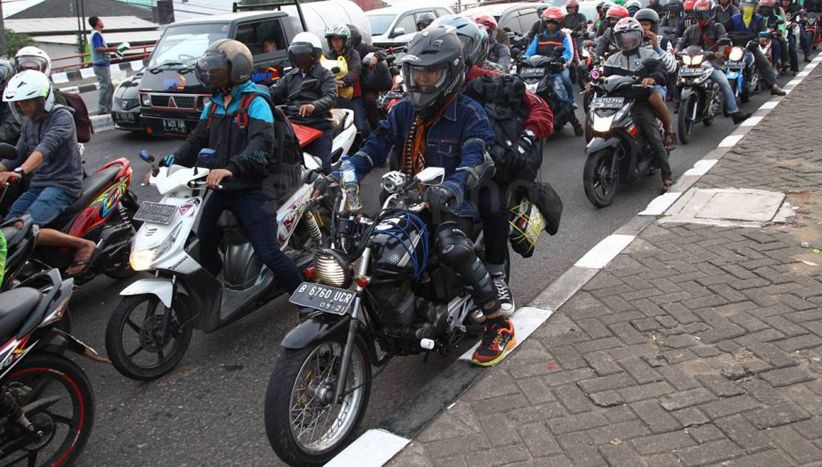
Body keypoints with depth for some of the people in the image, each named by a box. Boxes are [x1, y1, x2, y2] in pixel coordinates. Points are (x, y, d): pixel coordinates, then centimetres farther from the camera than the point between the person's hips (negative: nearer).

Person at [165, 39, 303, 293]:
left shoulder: (256, 103, -9)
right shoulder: (213, 105, 14)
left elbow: (261, 144, -25)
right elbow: (197, 140, 15)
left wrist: (232, 168, -40)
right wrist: (169, 163, 0)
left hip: (251, 189, -7)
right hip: (219, 188, 8)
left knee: (269, 253, -14)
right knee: (203, 248, 15)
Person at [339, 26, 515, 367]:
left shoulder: (468, 113, -6)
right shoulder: (403, 110, 12)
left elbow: (478, 160, -21)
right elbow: (377, 143, 4)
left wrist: (451, 188, -44)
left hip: (450, 204, -6)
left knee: (454, 249, -35)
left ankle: (499, 325, -16)